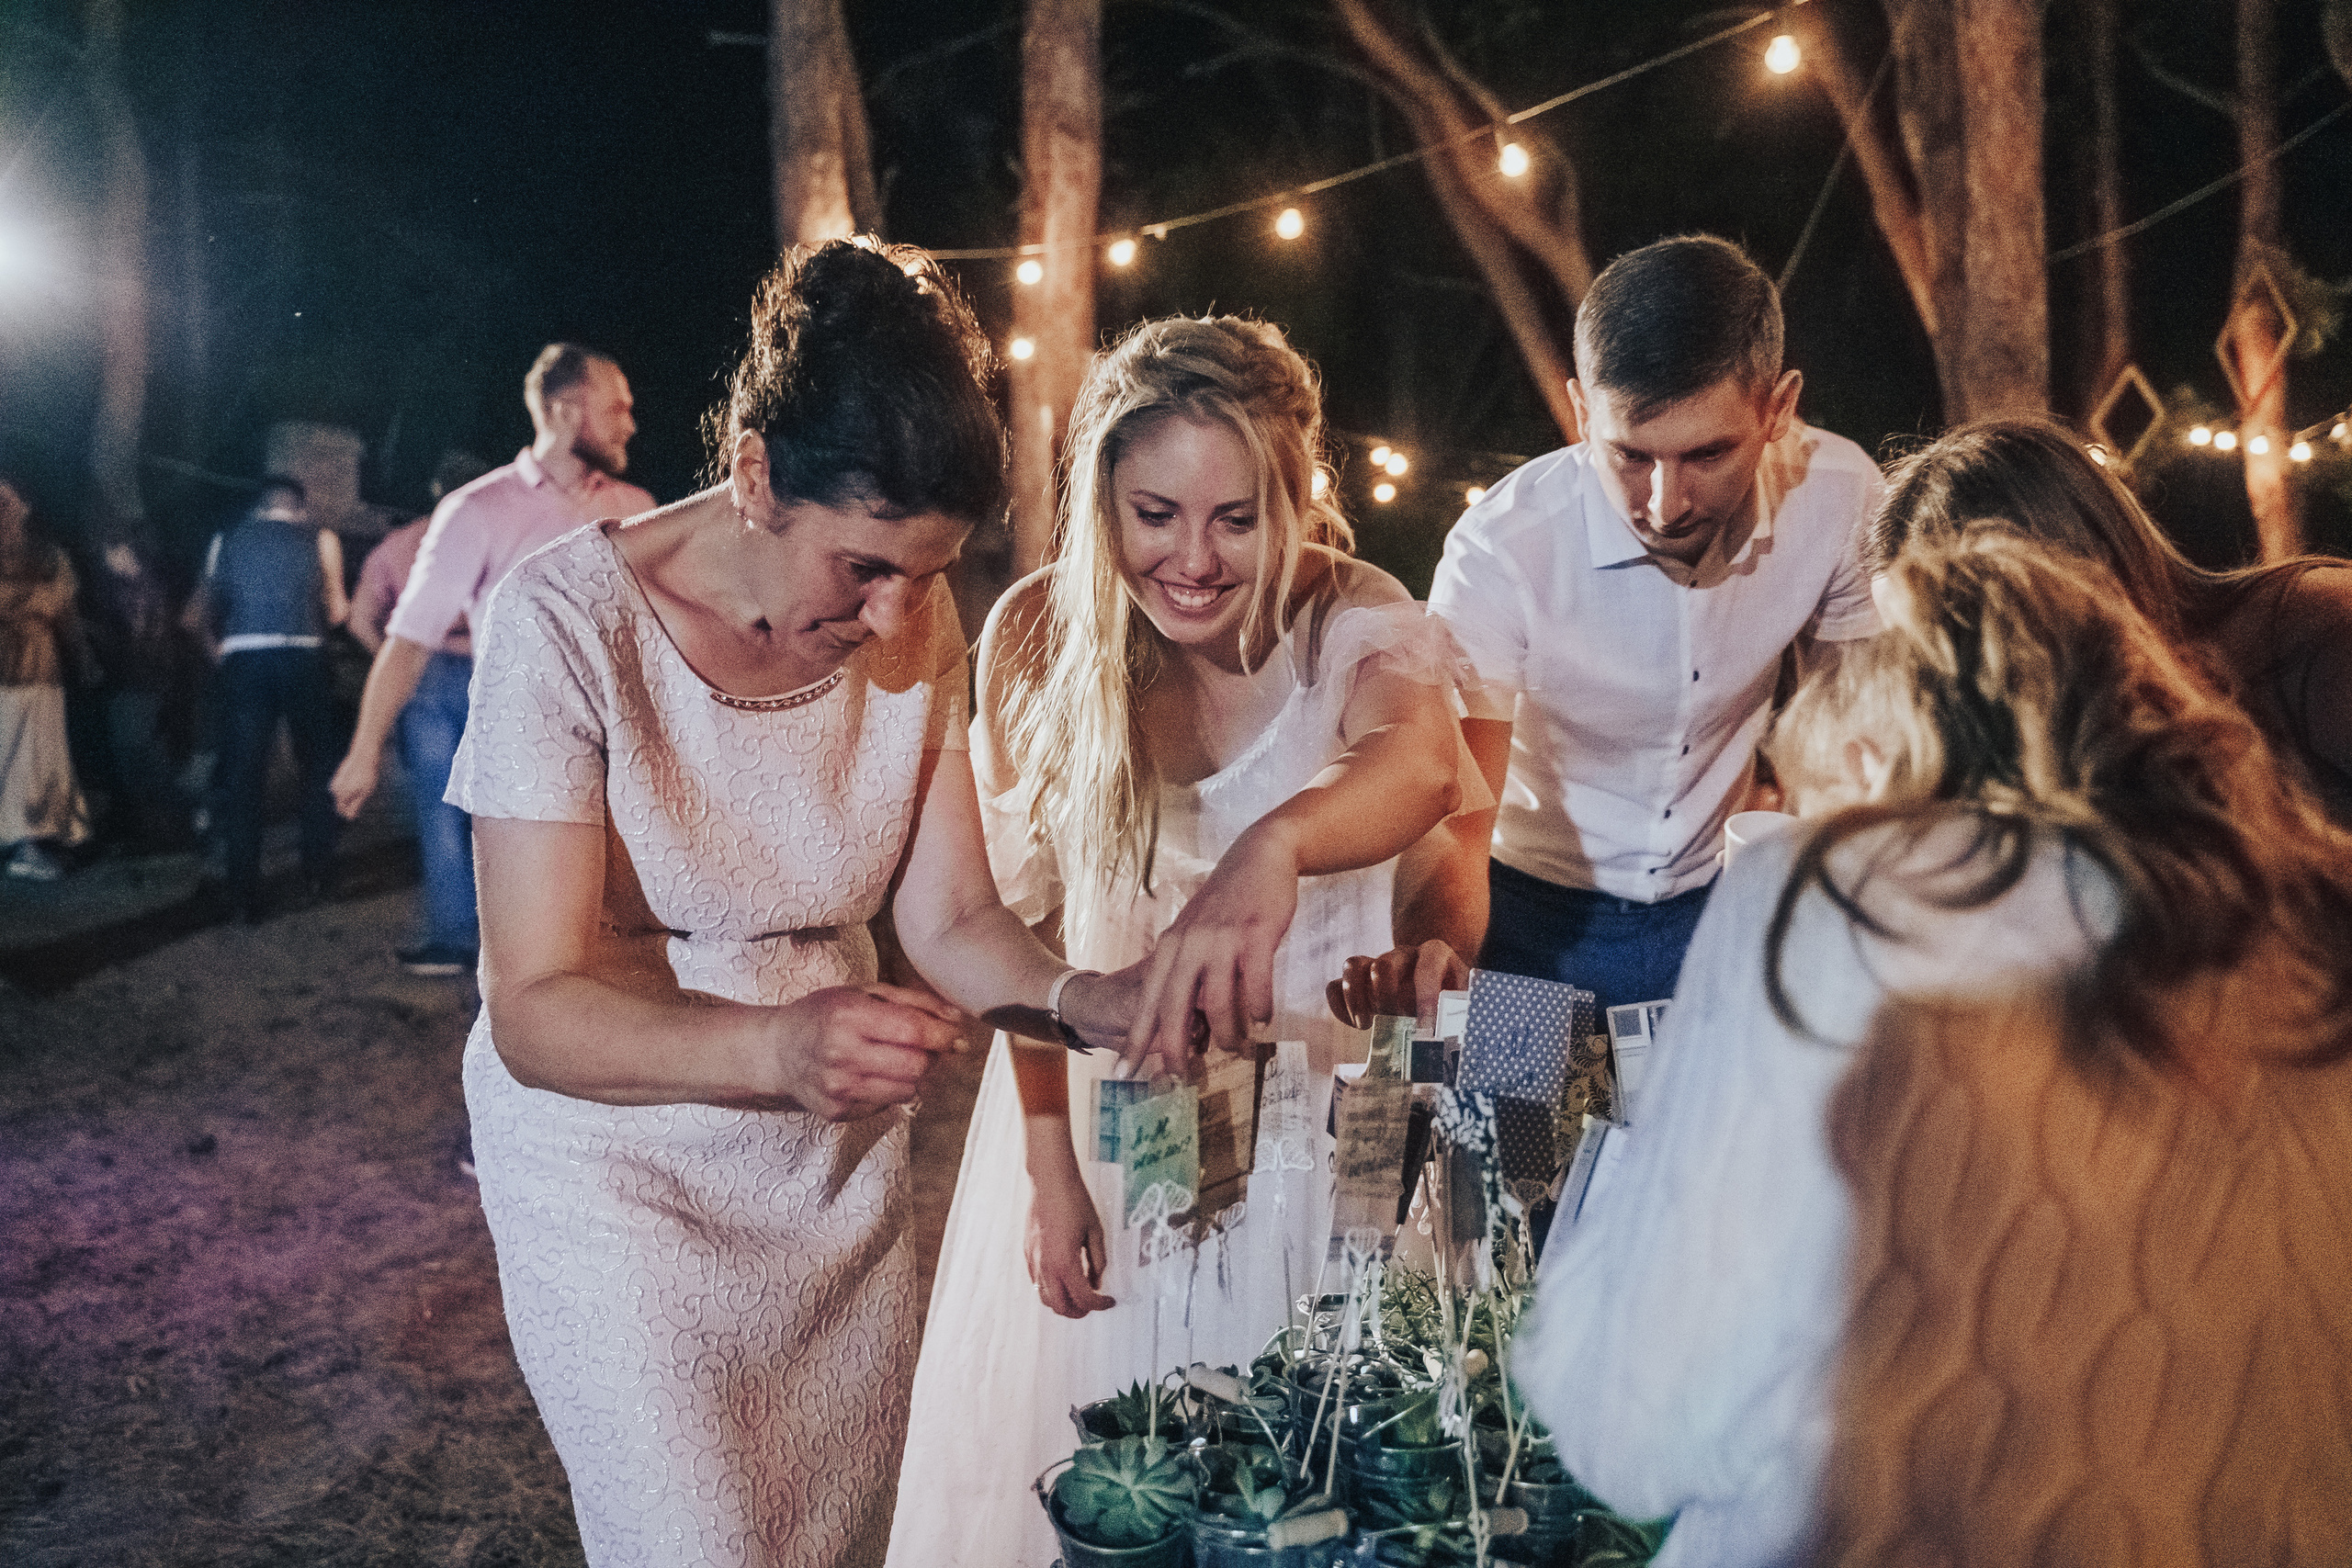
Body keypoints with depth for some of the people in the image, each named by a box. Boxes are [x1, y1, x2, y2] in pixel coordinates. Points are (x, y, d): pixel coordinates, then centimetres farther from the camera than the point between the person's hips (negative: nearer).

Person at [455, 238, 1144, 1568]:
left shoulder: (914, 621, -7)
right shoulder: (571, 623, -23)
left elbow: (951, 917, -6)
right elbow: (536, 1012, -25)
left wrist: (1079, 997, -27)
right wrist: (776, 1047, -42)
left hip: (842, 1158, 5)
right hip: (619, 1163, -4)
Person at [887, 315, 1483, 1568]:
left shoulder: (1355, 628, -20)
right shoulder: (1039, 636, -12)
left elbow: (1422, 764, -44)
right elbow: (1019, 913, -5)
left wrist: (1274, 846, -65)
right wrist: (1045, 1156, -7)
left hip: (1307, 1124, -1)